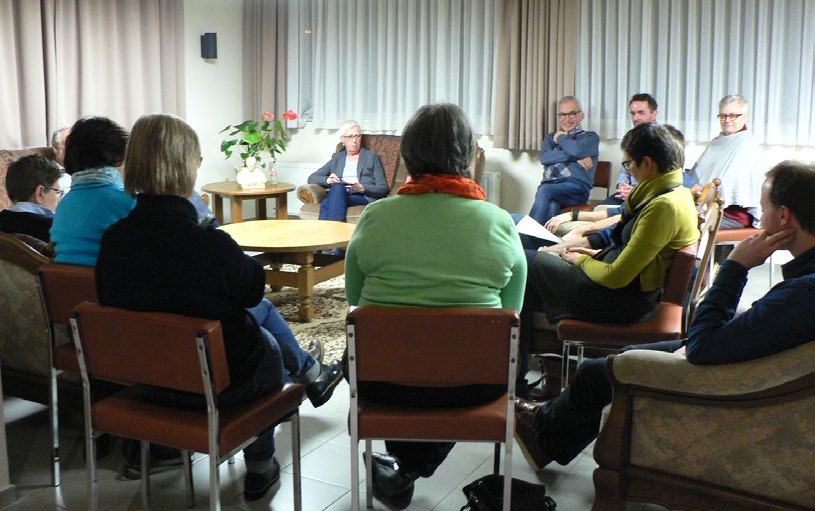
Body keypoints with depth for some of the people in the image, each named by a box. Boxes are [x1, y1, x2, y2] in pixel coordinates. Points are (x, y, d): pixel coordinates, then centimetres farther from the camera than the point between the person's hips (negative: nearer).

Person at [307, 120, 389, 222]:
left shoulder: (371, 156, 17)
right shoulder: (337, 157, 26)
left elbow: (384, 188, 8)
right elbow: (312, 178, 19)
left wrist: (362, 188, -11)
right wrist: (327, 180, -4)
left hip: (364, 197, -2)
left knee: (338, 188, -36)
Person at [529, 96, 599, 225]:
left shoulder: (590, 137, 19)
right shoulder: (551, 137, 31)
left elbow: (577, 150, -7)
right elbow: (544, 157, 7)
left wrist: (561, 138, 12)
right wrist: (575, 157, -2)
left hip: (576, 187, -3)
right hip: (548, 185, 3)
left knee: (545, 190, -34)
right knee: (552, 205, -35)